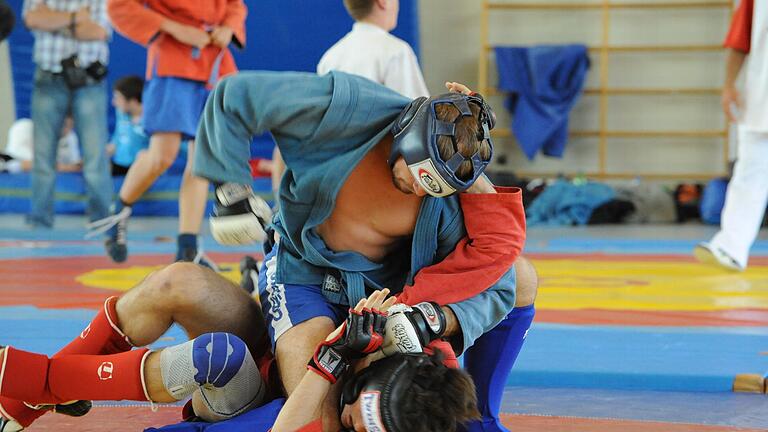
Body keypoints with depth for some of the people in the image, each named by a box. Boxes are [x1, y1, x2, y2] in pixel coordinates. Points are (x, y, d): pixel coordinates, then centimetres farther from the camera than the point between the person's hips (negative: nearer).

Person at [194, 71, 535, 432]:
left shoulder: (454, 197, -23)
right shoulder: (339, 109, -29)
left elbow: (492, 290, -20)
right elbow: (232, 97, -19)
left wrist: (434, 320, -39)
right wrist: (231, 191, -24)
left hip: (388, 282, 4)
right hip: (304, 275, -4)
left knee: (520, 277, -9)